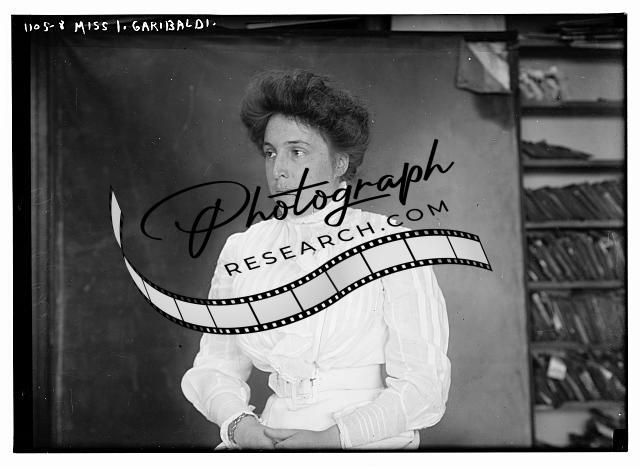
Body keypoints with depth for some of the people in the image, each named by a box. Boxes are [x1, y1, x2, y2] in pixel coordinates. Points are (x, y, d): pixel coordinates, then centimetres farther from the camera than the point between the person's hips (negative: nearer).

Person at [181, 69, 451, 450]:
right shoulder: (240, 251, 8)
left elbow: (423, 387, -8)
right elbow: (216, 366, 10)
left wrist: (333, 438, -18)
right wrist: (238, 422, -10)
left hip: (367, 445, -1)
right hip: (272, 439, 2)